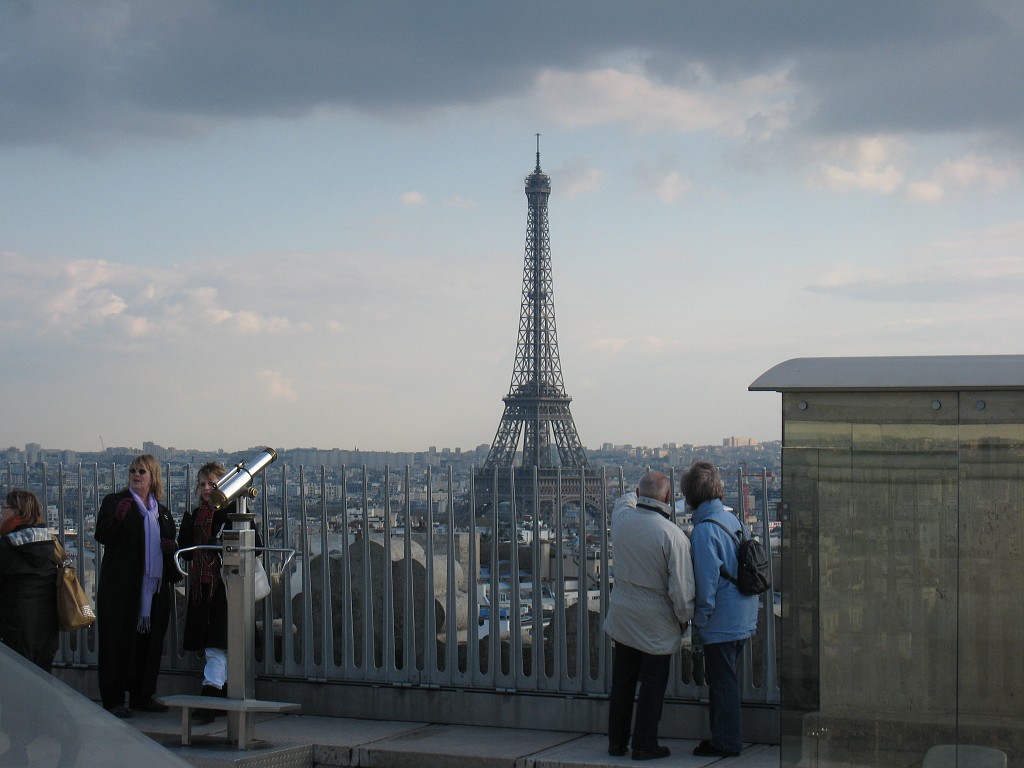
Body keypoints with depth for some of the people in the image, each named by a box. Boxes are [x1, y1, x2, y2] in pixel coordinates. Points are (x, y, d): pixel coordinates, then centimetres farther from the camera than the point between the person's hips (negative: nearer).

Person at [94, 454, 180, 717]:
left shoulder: (162, 511, 18)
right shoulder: (115, 501, 2)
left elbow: (170, 542, 28)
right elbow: (102, 535, -10)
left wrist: (171, 546, 4)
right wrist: (117, 517, -27)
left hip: (155, 589, 5)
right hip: (122, 585, -5)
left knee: (150, 643, 7)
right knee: (120, 641, -5)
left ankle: (142, 696, 17)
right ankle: (113, 700, -1)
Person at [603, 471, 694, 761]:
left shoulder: (621, 519, -6)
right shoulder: (673, 535, -20)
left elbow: (625, 501, 22)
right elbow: (681, 587, -17)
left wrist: (637, 494, 42)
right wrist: (685, 617, -1)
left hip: (622, 617, 5)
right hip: (656, 622, -5)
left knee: (622, 681, 15)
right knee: (653, 683, 6)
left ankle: (616, 741, 24)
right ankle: (644, 745, 12)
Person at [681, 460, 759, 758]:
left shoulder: (704, 530, -19)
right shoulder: (732, 518, 7)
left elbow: (706, 580, -20)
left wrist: (699, 620, -11)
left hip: (721, 620, -8)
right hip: (743, 618, 8)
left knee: (721, 681, 2)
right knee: (726, 679, 18)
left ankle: (726, 742, 10)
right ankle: (727, 737, 26)